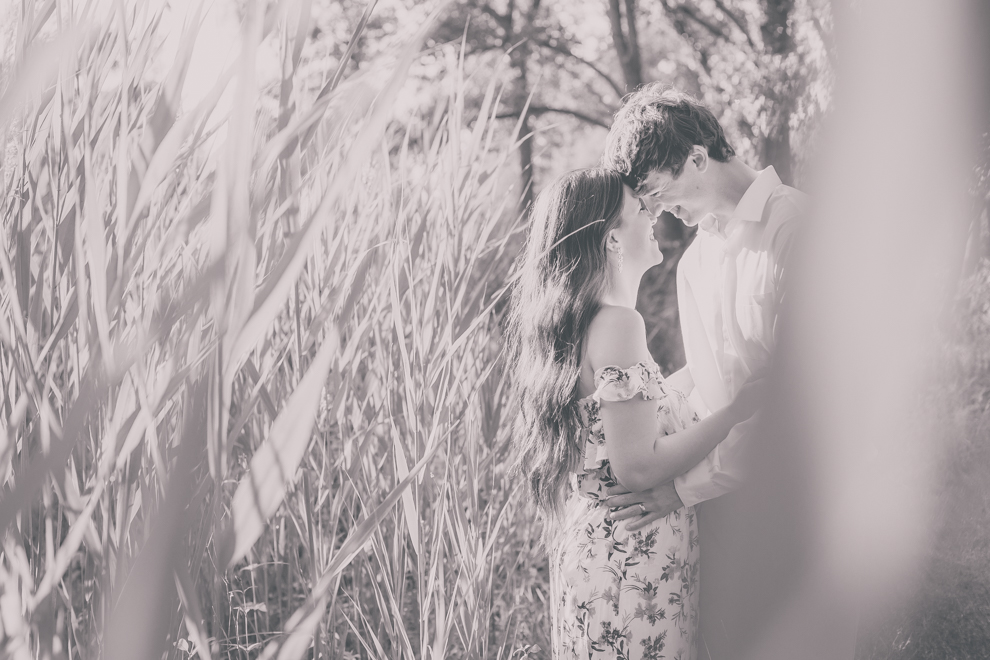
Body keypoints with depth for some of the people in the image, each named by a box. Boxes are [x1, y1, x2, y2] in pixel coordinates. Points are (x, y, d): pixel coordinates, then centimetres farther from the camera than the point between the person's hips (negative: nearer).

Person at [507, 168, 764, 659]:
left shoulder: (579, 319, 9)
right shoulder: (617, 323, -20)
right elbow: (638, 467, -23)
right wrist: (734, 410, -16)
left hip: (590, 539, 10)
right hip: (630, 558, -10)